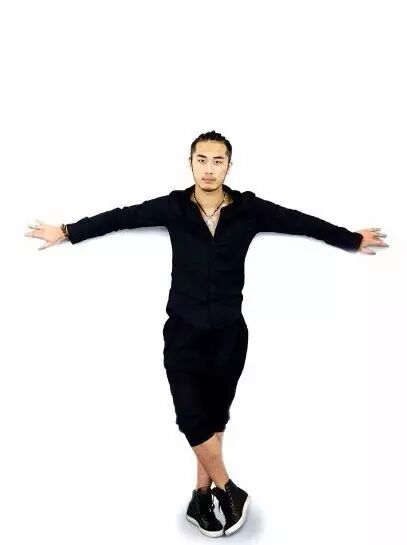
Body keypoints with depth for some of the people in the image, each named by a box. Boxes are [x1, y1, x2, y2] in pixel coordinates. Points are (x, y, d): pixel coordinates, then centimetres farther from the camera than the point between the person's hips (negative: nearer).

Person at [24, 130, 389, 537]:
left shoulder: (250, 209, -5)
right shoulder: (173, 206, -5)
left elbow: (303, 222, 4)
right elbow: (121, 217, 2)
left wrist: (353, 240, 12)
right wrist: (67, 232, 9)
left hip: (229, 332, 1)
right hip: (183, 332, 0)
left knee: (214, 417, 13)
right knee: (192, 417, -1)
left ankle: (202, 498, 32)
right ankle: (228, 491, 23)